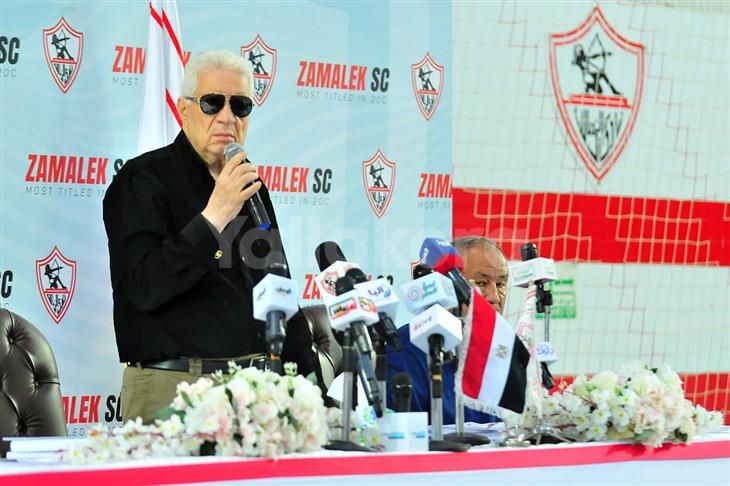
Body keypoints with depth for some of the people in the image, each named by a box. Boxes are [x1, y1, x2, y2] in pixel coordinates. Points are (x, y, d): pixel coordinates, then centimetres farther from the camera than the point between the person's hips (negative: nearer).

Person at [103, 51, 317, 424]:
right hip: (173, 388, -6)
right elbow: (146, 288, -19)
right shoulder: (142, 181, -6)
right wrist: (213, 217, -24)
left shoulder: (250, 186, 17)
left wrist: (307, 378, 14)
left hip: (254, 384, 7)